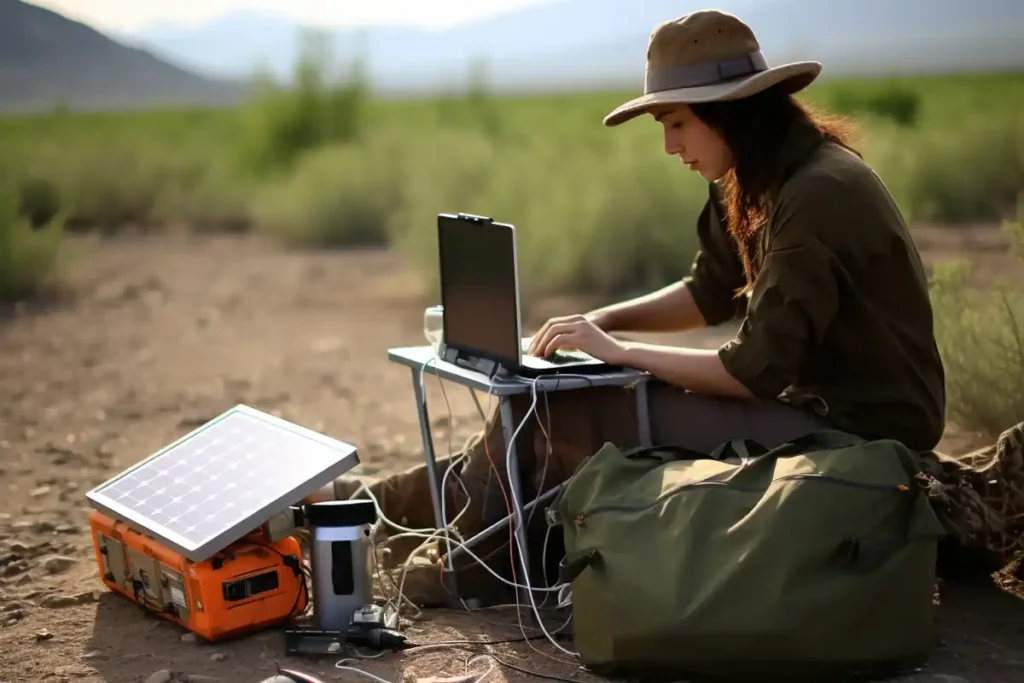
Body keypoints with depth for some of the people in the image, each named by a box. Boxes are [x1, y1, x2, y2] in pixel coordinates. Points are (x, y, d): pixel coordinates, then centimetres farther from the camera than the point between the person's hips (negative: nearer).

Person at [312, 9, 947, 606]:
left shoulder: (817, 194, -24)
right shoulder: (761, 181, 6)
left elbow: (757, 369, -25)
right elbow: (709, 292, 17)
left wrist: (621, 352, -16)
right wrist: (603, 321, 1)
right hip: (812, 396, 9)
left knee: (563, 411, -12)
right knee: (545, 403, 5)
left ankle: (394, 508, 8)